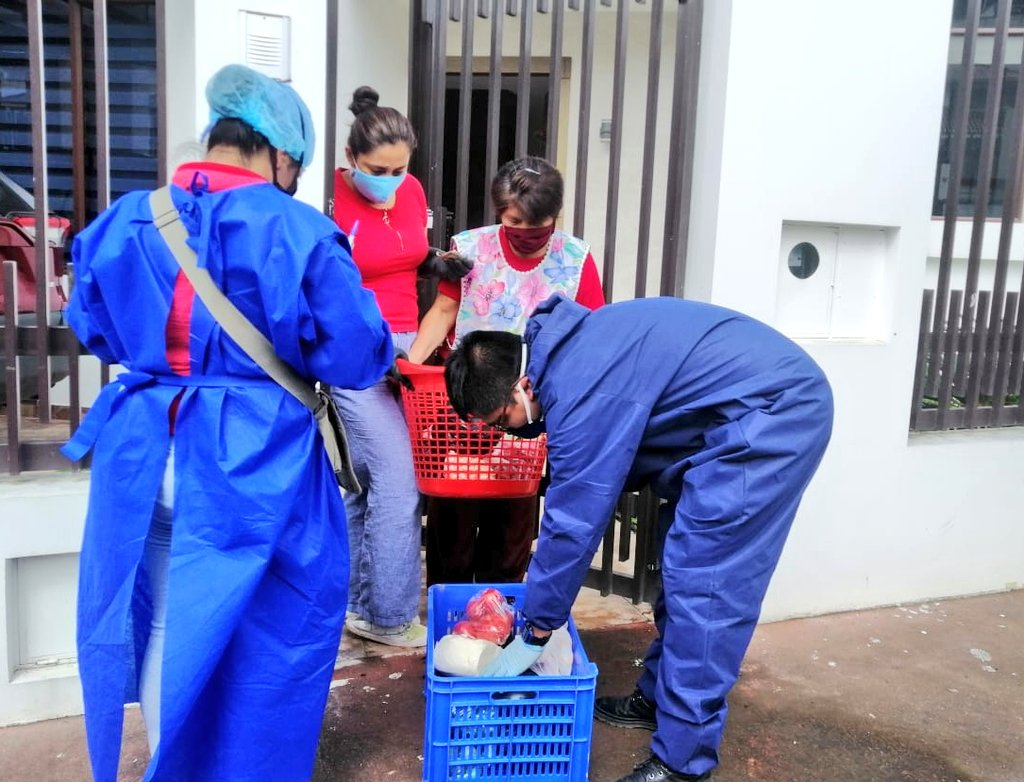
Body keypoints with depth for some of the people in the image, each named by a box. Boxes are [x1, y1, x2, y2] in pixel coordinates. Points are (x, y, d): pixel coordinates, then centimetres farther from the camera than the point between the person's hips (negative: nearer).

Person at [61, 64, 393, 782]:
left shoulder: (127, 220, 4)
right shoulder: (297, 231, -13)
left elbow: (95, 328, 18)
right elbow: (356, 357, -11)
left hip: (143, 451, 6)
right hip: (253, 459, -5)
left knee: (163, 620, 22)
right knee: (261, 631, 14)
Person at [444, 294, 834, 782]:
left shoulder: (580, 392, -24)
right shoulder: (566, 353, 6)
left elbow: (573, 522, -18)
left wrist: (533, 633, -7)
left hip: (770, 413, -10)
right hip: (773, 403, 10)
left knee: (701, 583, -8)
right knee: (685, 564, 15)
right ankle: (658, 698, 29)